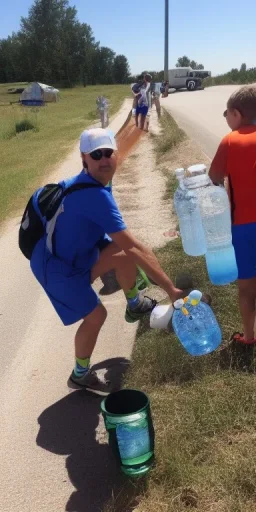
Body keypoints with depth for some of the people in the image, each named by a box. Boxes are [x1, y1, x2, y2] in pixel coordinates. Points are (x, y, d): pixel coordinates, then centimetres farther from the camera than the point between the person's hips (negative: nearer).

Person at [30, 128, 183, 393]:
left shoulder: (83, 182, -2)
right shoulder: (96, 195, -33)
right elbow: (134, 247, -34)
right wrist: (170, 288, -30)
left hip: (74, 253, 9)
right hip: (56, 266, -9)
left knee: (124, 253, 0)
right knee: (95, 315, -3)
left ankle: (134, 305, 26)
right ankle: (80, 374, 22)